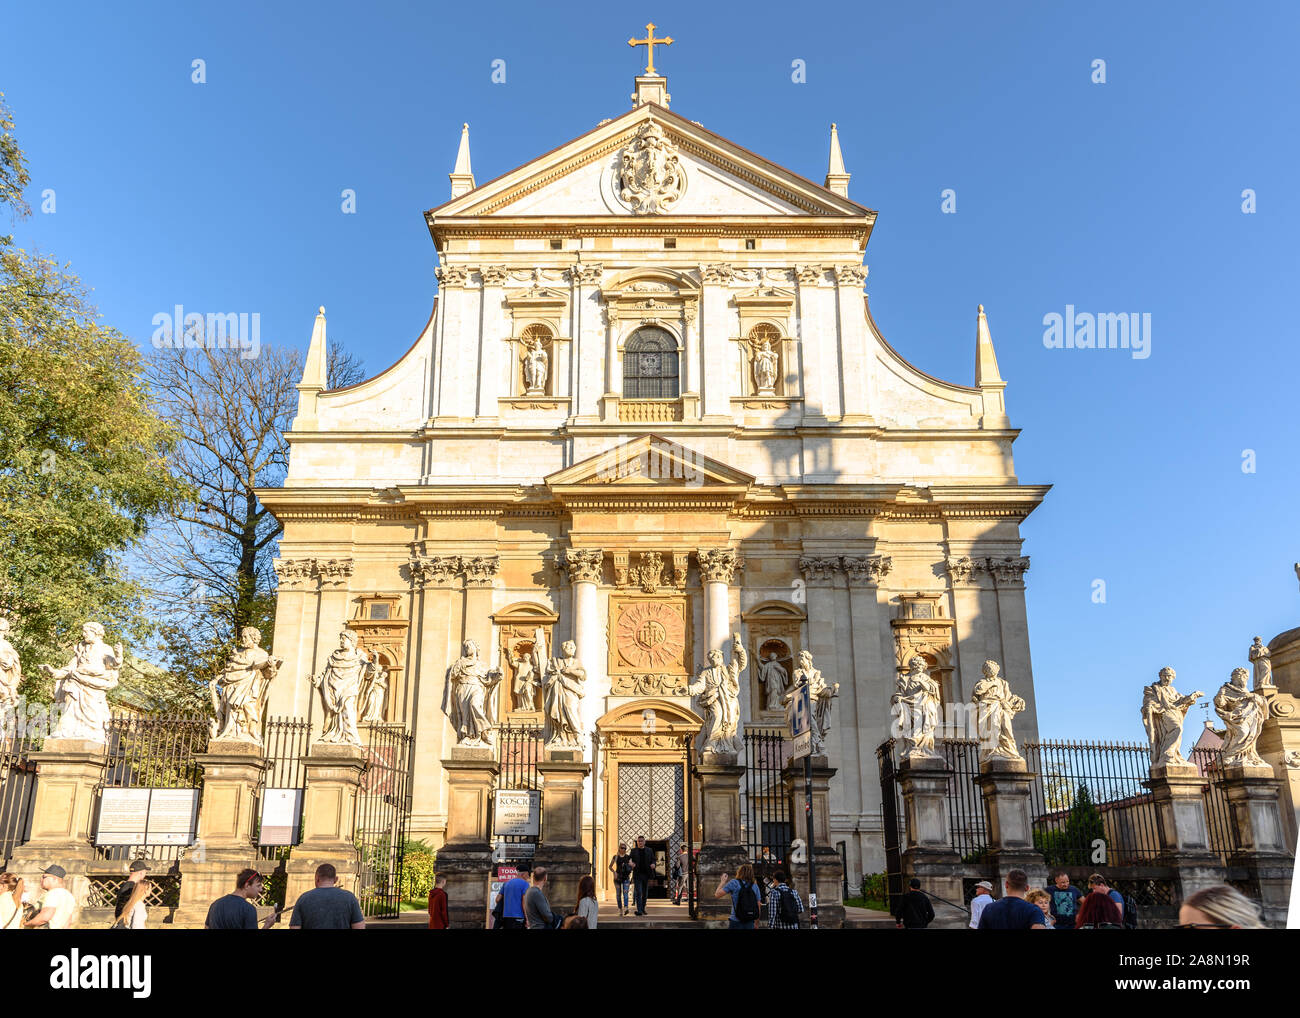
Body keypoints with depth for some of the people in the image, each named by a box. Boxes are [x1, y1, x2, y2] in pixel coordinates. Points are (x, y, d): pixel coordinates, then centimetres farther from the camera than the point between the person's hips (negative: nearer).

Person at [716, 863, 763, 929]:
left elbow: (717, 895, -4)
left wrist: (723, 881, 11)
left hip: (736, 922, -4)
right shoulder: (755, 886, 6)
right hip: (750, 923, 4)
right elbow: (758, 907, 7)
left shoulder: (734, 883, -6)